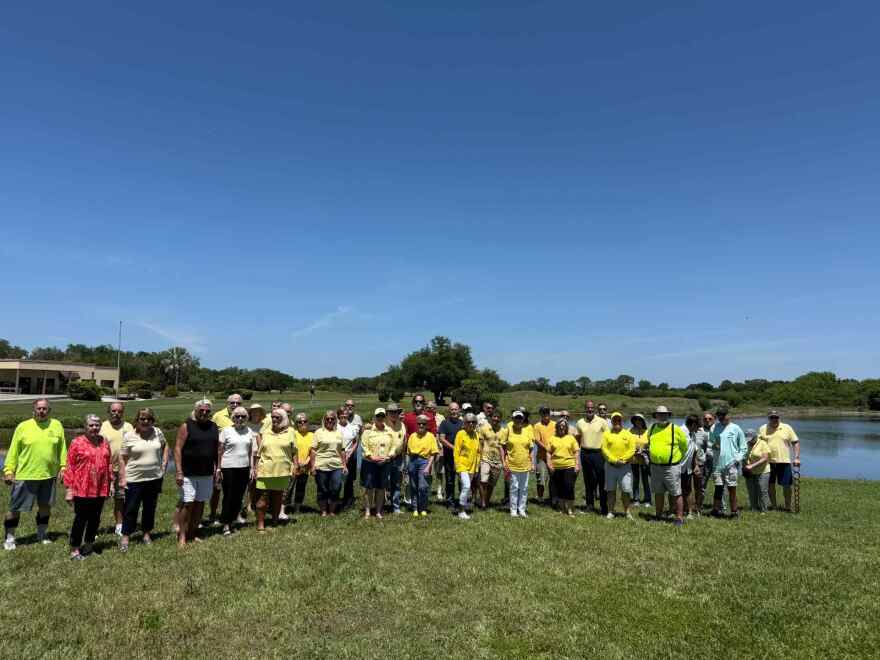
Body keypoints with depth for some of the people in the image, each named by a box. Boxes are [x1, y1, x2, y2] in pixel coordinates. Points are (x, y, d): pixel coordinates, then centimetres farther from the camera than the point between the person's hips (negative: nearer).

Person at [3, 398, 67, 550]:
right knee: (15, 508, 6)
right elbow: (13, 451, -1)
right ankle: (9, 538, 24)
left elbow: (62, 448, 8)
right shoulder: (23, 427, -4)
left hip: (49, 475, 2)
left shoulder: (57, 425, 3)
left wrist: (63, 466, 4)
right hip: (25, 476, -2)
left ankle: (42, 535, 32)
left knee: (45, 505, 14)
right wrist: (8, 470, -4)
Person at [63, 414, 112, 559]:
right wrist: (69, 489, -9)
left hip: (100, 489, 5)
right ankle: (74, 550, 13)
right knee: (80, 519, 2)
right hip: (82, 489, -5)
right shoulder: (77, 442, -6)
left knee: (95, 519, 12)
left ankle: (88, 546, 26)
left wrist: (110, 483, 12)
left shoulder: (105, 443, 8)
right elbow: (70, 466, -6)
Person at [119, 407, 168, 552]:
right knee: (131, 509, 3)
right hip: (134, 479, -3)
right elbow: (122, 458, -4)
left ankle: (146, 534, 28)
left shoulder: (158, 432, 0)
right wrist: (122, 478, -7)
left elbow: (165, 446, 17)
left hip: (155, 478, 3)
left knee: (150, 508, 14)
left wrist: (164, 463, 7)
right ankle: (125, 537, 17)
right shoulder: (129, 436, -8)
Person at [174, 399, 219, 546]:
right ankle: (182, 536, 7)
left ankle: (191, 534, 22)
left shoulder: (214, 427, 8)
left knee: (200, 503, 10)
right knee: (187, 504, -4)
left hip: (207, 474, 5)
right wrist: (179, 471, -16)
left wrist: (217, 468, 8)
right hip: (188, 473, -5)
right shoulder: (186, 426, -6)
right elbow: (178, 449, -10)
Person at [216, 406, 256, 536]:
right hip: (228, 468, -3)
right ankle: (225, 525, 8)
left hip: (244, 468, 4)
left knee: (239, 496, 8)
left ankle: (232, 518, 21)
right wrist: (218, 469, -5)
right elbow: (220, 451, -2)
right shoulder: (226, 431, -3)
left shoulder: (249, 431, 7)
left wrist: (252, 468, 8)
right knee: (228, 496, -1)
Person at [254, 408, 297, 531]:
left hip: (282, 470, 0)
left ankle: (275, 520, 24)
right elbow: (259, 452, 11)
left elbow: (294, 452, 5)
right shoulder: (265, 432, 8)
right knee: (263, 497, -2)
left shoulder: (290, 432, 4)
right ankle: (260, 523, 6)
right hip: (266, 470, 0)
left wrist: (295, 466, -2)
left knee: (278, 497, 11)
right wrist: (257, 467, 6)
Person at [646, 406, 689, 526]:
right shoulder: (652, 429, 8)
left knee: (676, 494, -1)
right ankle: (659, 516, 27)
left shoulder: (676, 429, -5)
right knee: (658, 493, 15)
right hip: (655, 467, 5)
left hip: (671, 467, -5)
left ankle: (679, 518, 9)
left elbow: (684, 446, 4)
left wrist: (676, 458, 8)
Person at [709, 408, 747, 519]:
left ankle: (734, 511, 11)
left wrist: (737, 459, -8)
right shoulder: (714, 428, 8)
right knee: (718, 488, 6)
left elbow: (743, 447, 4)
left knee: (732, 489, 1)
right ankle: (716, 510, 13)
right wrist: (713, 446, -8)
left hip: (731, 465, -2)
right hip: (718, 464, 2)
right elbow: (710, 443, 14)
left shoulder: (736, 429, 1)